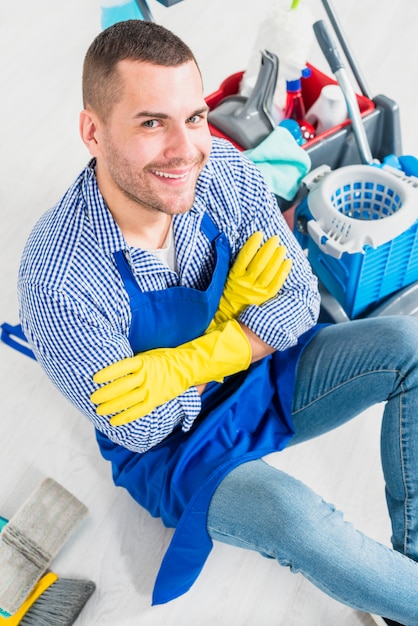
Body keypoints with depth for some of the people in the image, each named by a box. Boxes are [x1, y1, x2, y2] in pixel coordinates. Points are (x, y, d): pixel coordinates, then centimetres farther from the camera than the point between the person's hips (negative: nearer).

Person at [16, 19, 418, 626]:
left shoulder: (226, 170, -17)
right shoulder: (56, 281, -30)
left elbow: (302, 301, -12)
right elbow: (140, 433, -19)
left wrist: (187, 365, -27)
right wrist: (232, 308, -25)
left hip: (263, 375, 5)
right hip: (171, 447, -4)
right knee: (297, 518, -31)